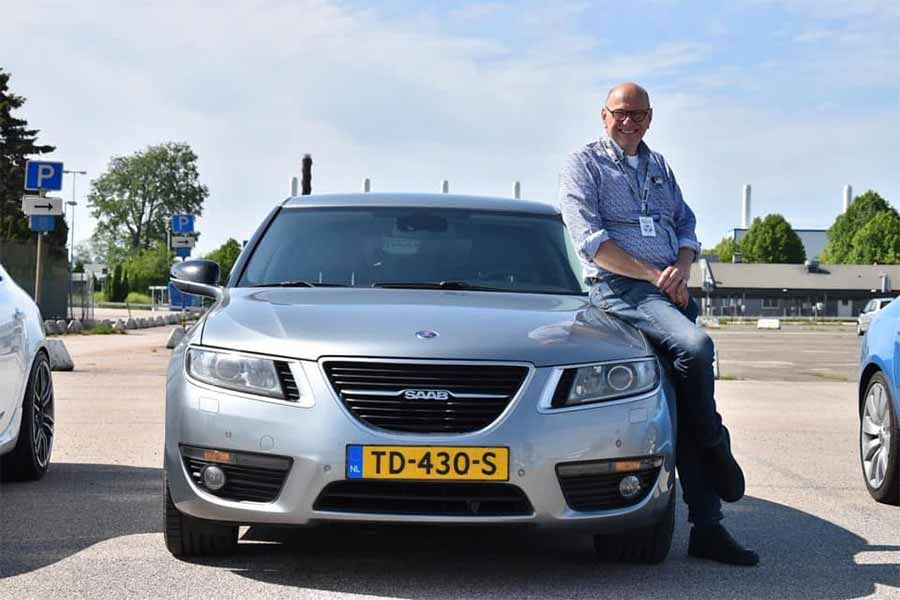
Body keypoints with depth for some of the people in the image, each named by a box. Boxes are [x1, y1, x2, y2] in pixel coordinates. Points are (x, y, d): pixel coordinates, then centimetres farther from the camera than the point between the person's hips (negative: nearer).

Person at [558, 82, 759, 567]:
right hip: (619, 290, -6)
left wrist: (681, 268, -1)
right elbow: (590, 240, -7)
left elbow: (687, 226, 22)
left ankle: (707, 529, -2)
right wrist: (652, 274, -12)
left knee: (687, 411, -2)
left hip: (671, 291, 6)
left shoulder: (659, 167, 24)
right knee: (695, 345, -33)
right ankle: (716, 448, -10)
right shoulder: (583, 165, 5)